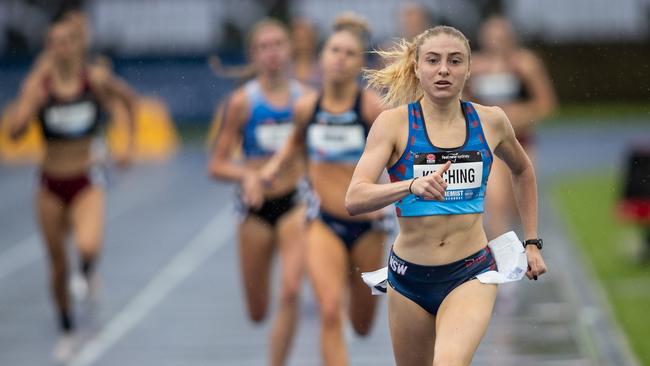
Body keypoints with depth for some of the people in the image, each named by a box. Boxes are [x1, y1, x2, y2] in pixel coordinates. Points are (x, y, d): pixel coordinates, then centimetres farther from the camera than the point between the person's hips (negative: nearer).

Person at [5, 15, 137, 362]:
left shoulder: (96, 79, -8)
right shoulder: (38, 84, -8)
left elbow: (129, 98, 11)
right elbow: (14, 129, -17)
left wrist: (129, 145, 8)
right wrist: (33, 99, -30)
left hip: (86, 182, -2)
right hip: (51, 184, 2)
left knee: (88, 246, -30)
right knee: (57, 265, 11)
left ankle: (89, 274, 6)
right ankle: (67, 331, 31)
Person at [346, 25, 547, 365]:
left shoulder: (490, 121, 2)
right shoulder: (394, 123, -6)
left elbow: (522, 171, 24)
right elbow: (354, 199, -18)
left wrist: (531, 242, 21)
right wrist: (412, 185, -34)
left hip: (471, 274, -1)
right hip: (409, 276, 1)